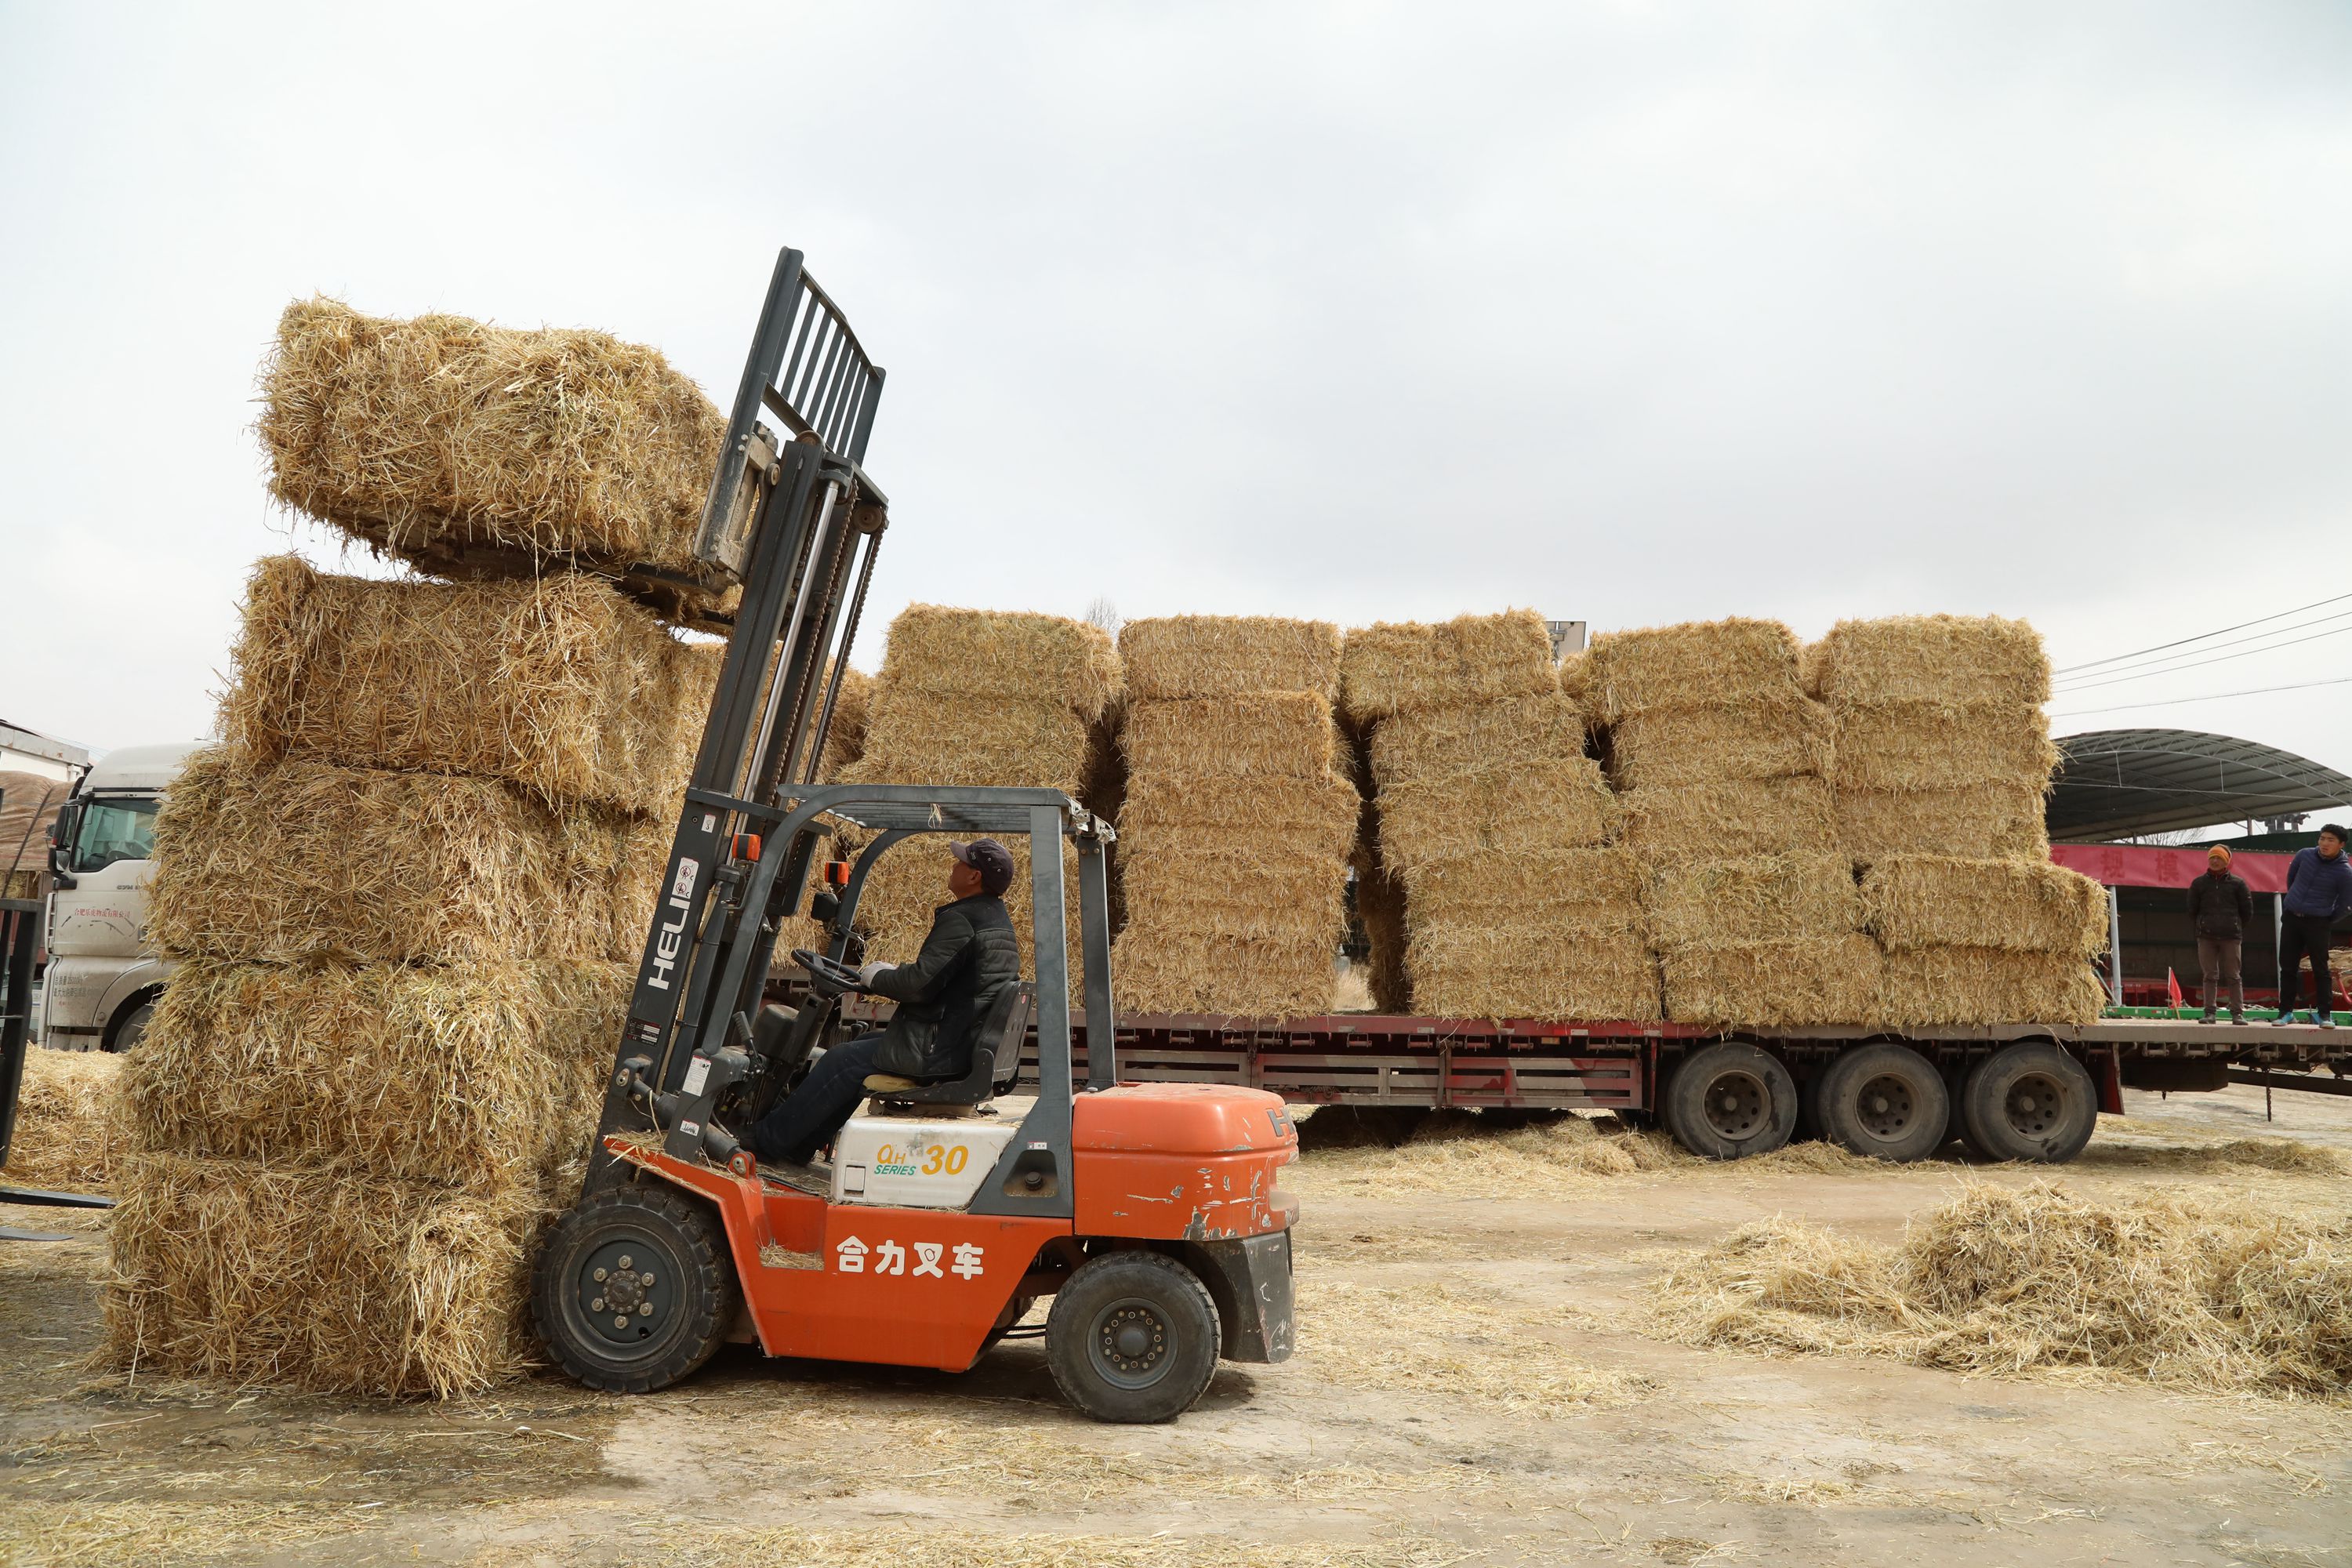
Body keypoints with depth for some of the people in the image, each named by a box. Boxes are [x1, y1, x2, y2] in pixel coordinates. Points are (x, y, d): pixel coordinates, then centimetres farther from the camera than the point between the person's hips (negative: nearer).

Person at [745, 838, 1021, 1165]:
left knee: (844, 1060, 1)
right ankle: (798, 1147, 27)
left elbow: (919, 984, -24)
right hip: (964, 1045, 10)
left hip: (934, 1051, -10)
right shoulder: (1000, 922, 13)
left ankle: (766, 1140, 13)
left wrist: (876, 977, -5)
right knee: (861, 1043, 22)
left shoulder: (961, 920, -19)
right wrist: (896, 972, 16)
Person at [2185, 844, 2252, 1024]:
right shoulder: (2199, 883, 8)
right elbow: (2192, 910, 14)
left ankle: (2238, 1013, 4)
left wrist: (2235, 926, 11)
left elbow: (2247, 911, 10)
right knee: (2210, 976, 2)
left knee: (2234, 976, 1)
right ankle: (2209, 1012, 3)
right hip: (2206, 938, 1)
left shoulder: (2237, 883, 4)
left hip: (2231, 937, -1)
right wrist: (2201, 927, 10)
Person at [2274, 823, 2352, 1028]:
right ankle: (2285, 1011, 14)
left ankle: (2325, 1014, 5)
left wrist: (2325, 921, 3)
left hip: (2317, 923, -3)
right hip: (2290, 919, 4)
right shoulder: (2304, 855, -2)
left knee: (2320, 969, -2)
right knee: (2287, 967, 6)